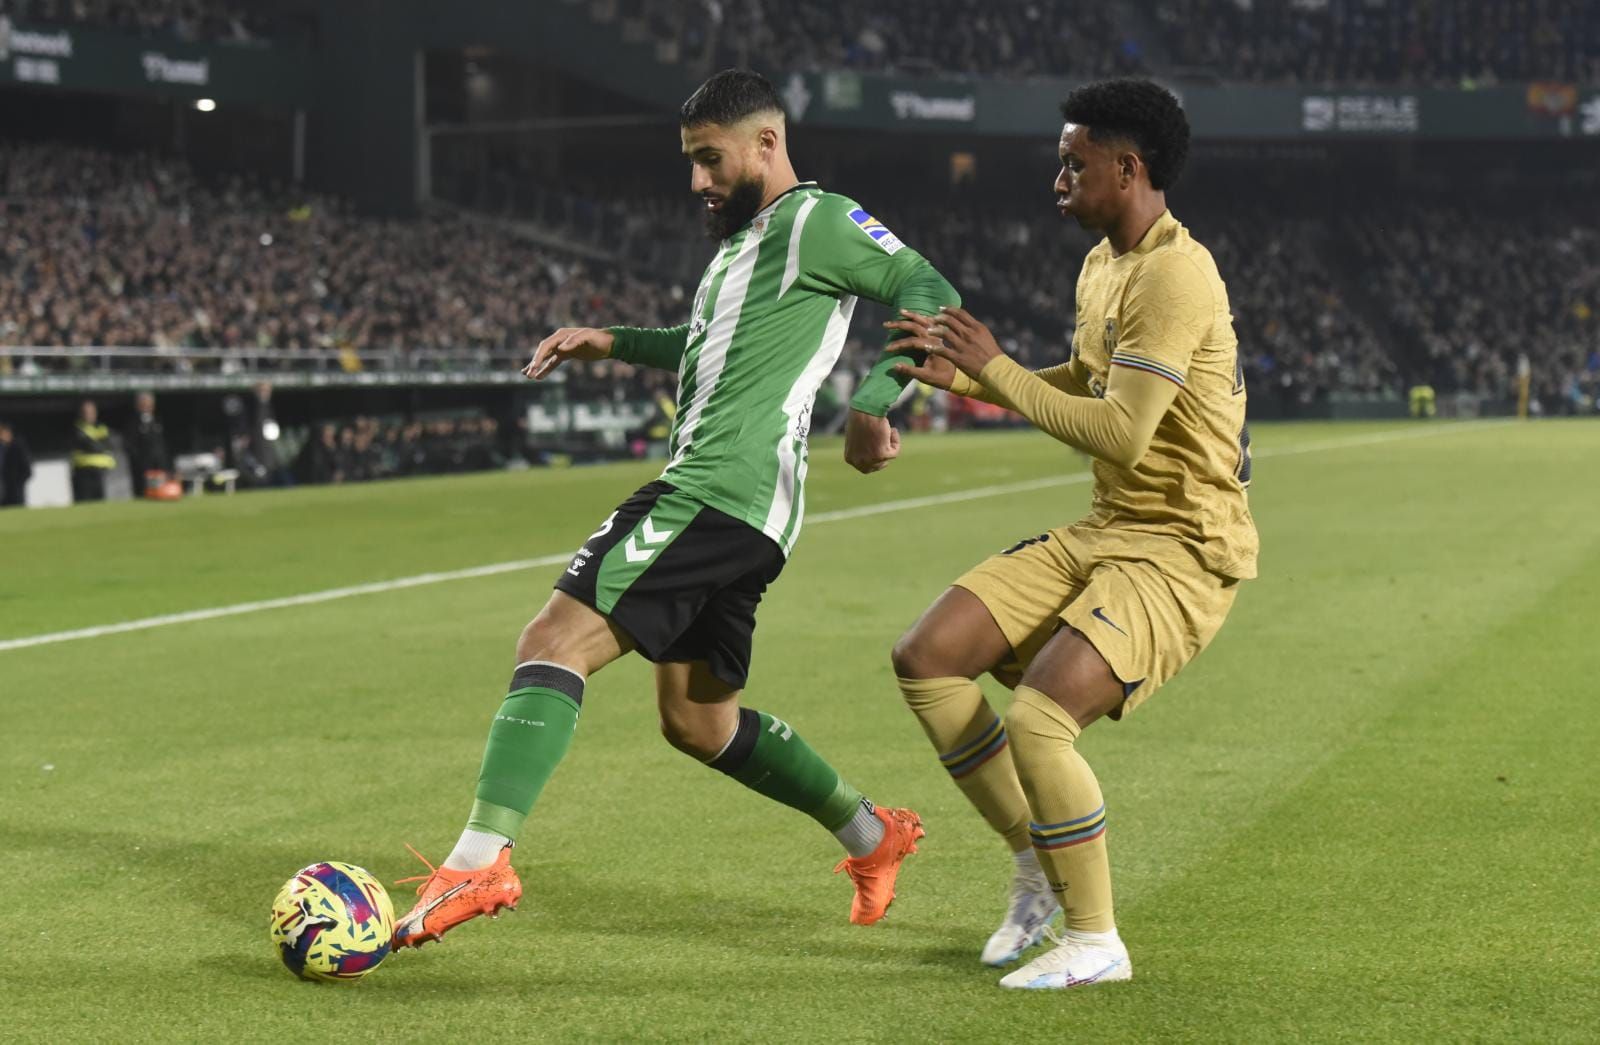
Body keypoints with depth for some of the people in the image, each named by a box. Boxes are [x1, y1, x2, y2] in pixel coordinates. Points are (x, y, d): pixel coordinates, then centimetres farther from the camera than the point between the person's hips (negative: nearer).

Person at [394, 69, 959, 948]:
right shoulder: (741, 237, 26)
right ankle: (870, 834, 30)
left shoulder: (816, 221, -4)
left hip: (723, 493, -11)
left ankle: (479, 860, -29)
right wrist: (616, 343, 30)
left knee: (555, 641, -20)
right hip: (702, 490, 11)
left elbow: (930, 294, -13)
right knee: (697, 721, 18)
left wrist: (873, 405, -23)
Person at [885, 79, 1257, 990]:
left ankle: (1097, 942, -5)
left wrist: (997, 371, -18)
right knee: (927, 659, 1)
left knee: (1038, 719, -25)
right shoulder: (1104, 265, 11)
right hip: (1106, 530, 10)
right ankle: (1039, 865, 14)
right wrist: (962, 375, 15)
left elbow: (1120, 434, -27)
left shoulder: (1175, 276, -20)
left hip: (1182, 549, -10)